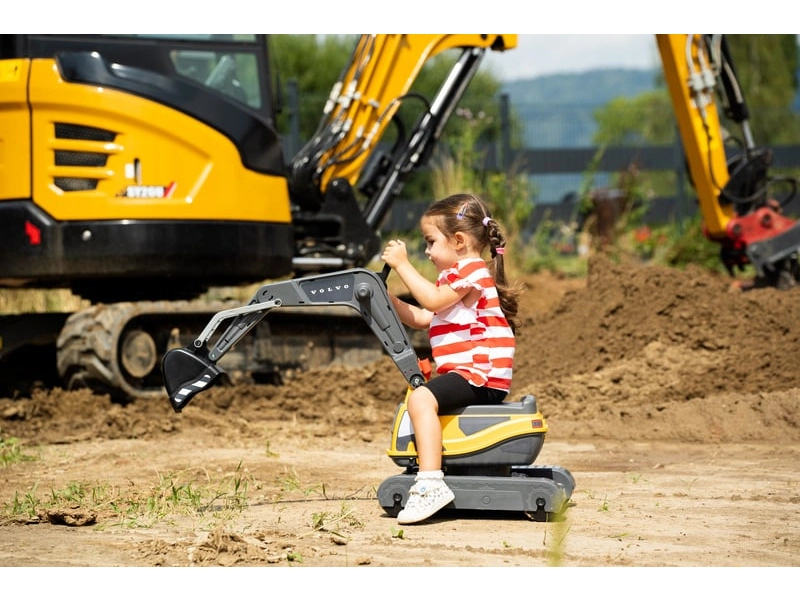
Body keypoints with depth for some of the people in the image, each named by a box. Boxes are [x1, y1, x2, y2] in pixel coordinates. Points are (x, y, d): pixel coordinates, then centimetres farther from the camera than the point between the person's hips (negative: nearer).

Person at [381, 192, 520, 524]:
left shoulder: (472, 270, -8)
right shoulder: (455, 275, 25)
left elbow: (434, 300, -22)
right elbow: (421, 318, 23)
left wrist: (402, 264, -15)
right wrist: (389, 298, 14)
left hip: (482, 374, -12)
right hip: (467, 374, 12)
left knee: (421, 398, -30)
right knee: (419, 394, 28)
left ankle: (430, 483, -41)